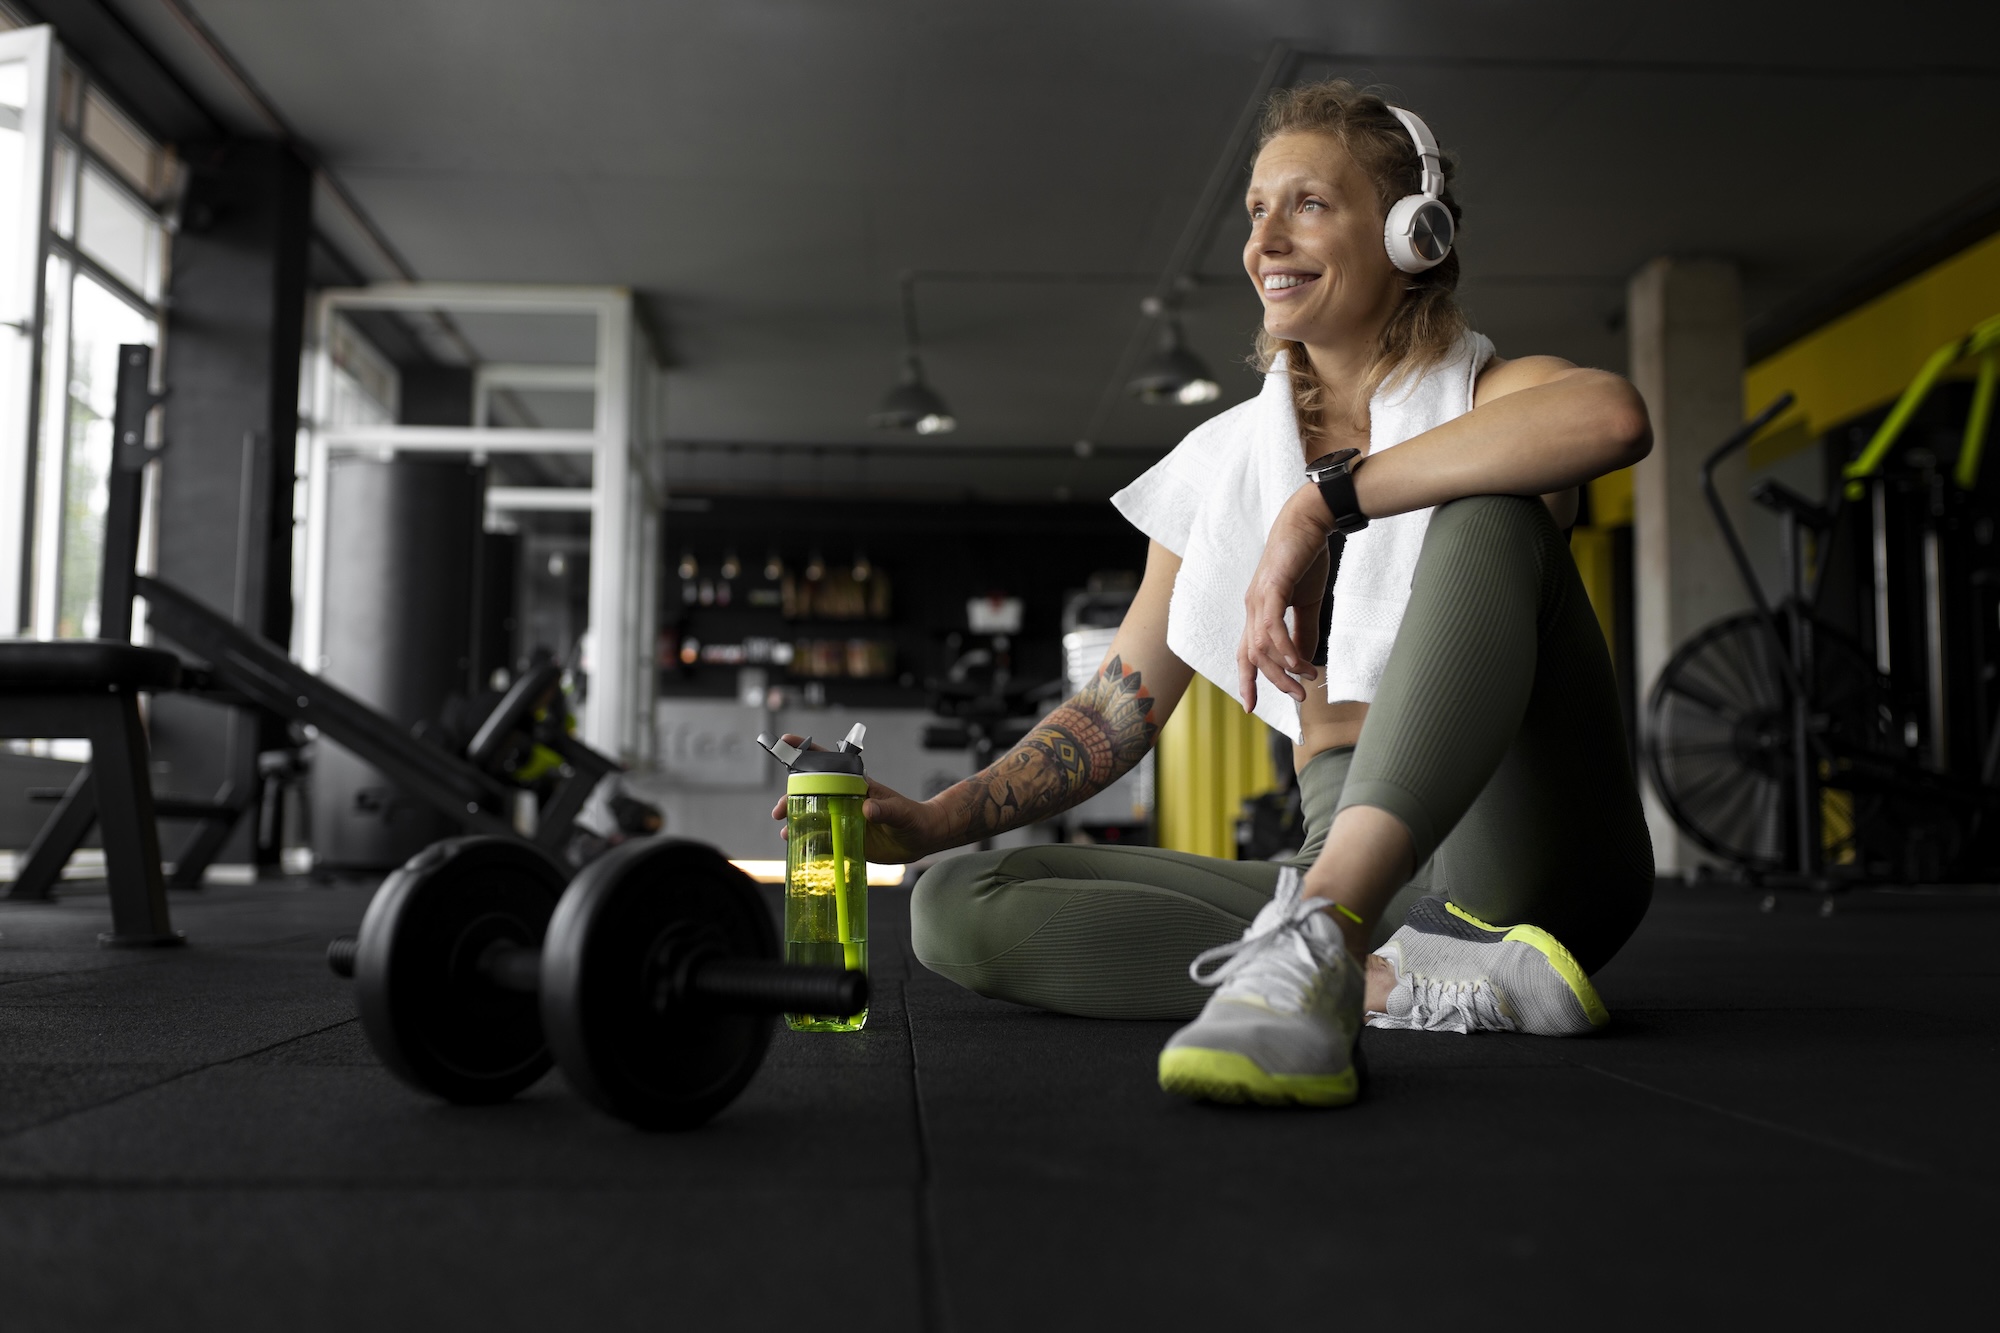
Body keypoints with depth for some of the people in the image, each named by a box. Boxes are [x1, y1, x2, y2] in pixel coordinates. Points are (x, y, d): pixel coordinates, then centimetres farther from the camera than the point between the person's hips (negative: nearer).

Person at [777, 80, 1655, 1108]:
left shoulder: (1488, 394, 0)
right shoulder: (1226, 461, 13)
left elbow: (1613, 415, -28)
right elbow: (1123, 705, 12)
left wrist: (1318, 503, -28)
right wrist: (935, 819, -2)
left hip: (1523, 858, -4)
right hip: (1343, 863, 4)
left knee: (1491, 510, -27)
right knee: (958, 906, -13)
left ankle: (1316, 944, -43)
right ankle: (1414, 982, -26)